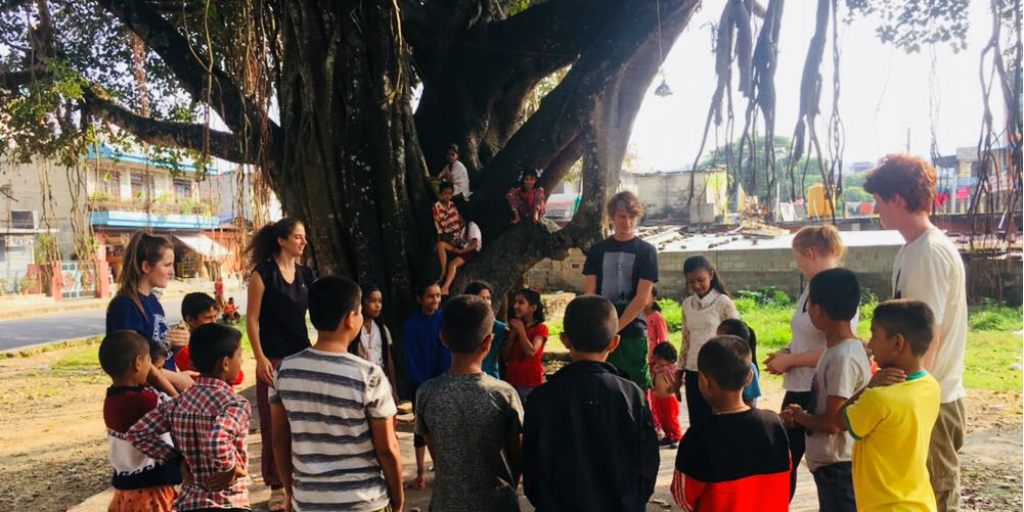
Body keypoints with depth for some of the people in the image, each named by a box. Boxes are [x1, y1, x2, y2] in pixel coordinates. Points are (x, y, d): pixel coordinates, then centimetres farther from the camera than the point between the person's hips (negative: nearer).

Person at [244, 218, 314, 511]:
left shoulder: (305, 273, 8)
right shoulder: (263, 273, -7)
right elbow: (252, 319, -8)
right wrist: (260, 358, -14)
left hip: (303, 356, 5)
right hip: (273, 359, -5)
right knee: (274, 424, 1)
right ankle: (277, 487, 12)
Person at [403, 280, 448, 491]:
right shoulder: (410, 324, -5)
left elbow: (449, 352, -7)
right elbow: (411, 359, -5)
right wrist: (424, 386, -10)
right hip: (420, 385, 0)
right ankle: (421, 474, 13)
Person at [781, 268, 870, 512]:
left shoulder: (843, 357, -24)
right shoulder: (838, 350, 5)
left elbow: (832, 423, -23)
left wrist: (797, 415, -8)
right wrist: (803, 414, 2)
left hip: (838, 466, -10)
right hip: (830, 463, 10)